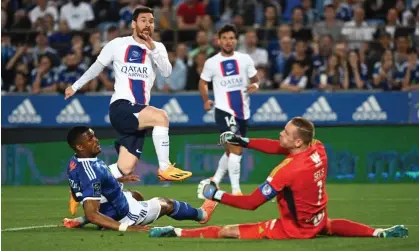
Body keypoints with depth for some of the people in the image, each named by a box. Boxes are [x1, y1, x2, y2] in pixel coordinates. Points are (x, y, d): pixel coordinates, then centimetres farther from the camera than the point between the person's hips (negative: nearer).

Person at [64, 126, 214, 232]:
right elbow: (91, 214, -39)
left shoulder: (74, 162, -9)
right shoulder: (91, 173, -37)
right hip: (121, 216, -8)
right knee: (166, 204, 19)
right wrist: (125, 228, -38)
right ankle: (201, 214, 46)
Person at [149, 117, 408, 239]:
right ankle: (380, 233, 32)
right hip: (318, 223, 7)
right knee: (330, 225, 43)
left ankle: (177, 232, -19)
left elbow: (251, 203, -25)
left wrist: (215, 194, -18)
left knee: (227, 231, -11)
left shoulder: (287, 171, -29)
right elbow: (279, 148, 4)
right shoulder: (319, 149, -11)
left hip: (294, 229, -7)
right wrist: (242, 141, 1)